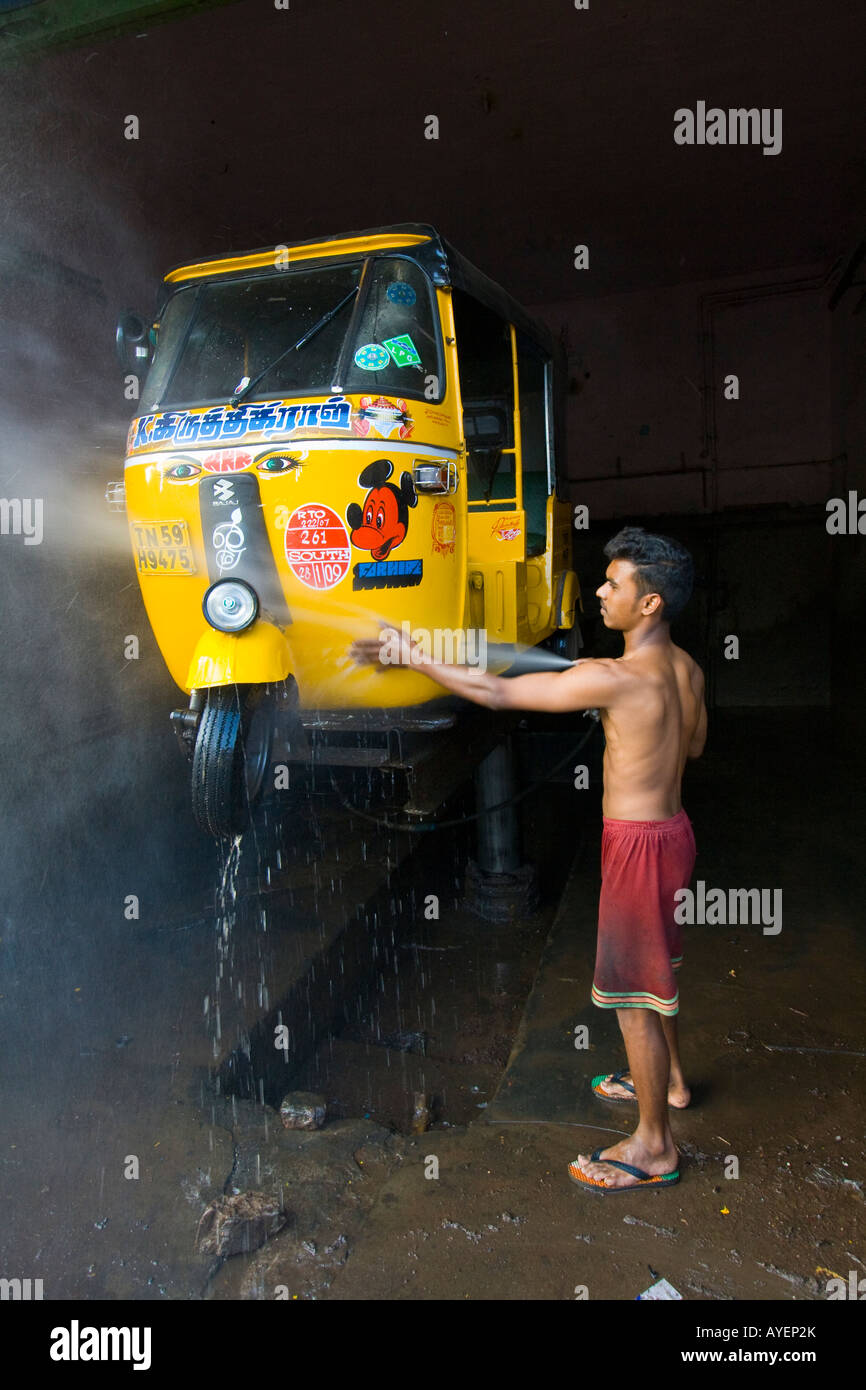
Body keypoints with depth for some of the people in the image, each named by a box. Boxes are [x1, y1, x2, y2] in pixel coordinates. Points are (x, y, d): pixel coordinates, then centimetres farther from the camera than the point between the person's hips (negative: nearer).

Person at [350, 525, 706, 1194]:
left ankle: (654, 1146, 22)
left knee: (632, 994, 5)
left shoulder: (615, 677, -26)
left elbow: (498, 692, -24)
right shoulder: (686, 668, 1)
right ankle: (669, 1078, 49)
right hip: (672, 829, 10)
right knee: (652, 969, 27)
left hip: (640, 844, -9)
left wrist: (416, 657, -15)